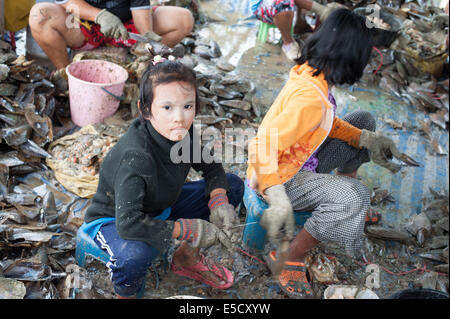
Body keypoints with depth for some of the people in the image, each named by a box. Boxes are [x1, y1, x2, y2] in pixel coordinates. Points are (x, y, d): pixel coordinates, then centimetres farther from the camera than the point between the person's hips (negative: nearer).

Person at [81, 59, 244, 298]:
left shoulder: (182, 133, -16)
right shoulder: (135, 157, -37)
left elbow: (212, 168, 1)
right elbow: (128, 224, -41)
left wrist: (219, 202, -19)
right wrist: (188, 229, -34)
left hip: (159, 207, 7)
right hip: (113, 219, -7)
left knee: (234, 186, 0)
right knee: (135, 254, -43)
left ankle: (186, 258, 14)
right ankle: (125, 294, -4)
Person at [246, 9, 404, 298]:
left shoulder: (310, 73, -5)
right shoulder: (309, 97, -33)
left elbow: (327, 122, 9)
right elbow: (262, 147, -38)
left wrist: (366, 138, -2)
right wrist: (277, 200, -44)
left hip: (301, 161, 9)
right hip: (280, 177, -9)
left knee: (363, 120, 14)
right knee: (353, 197, -32)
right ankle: (289, 259, -13)